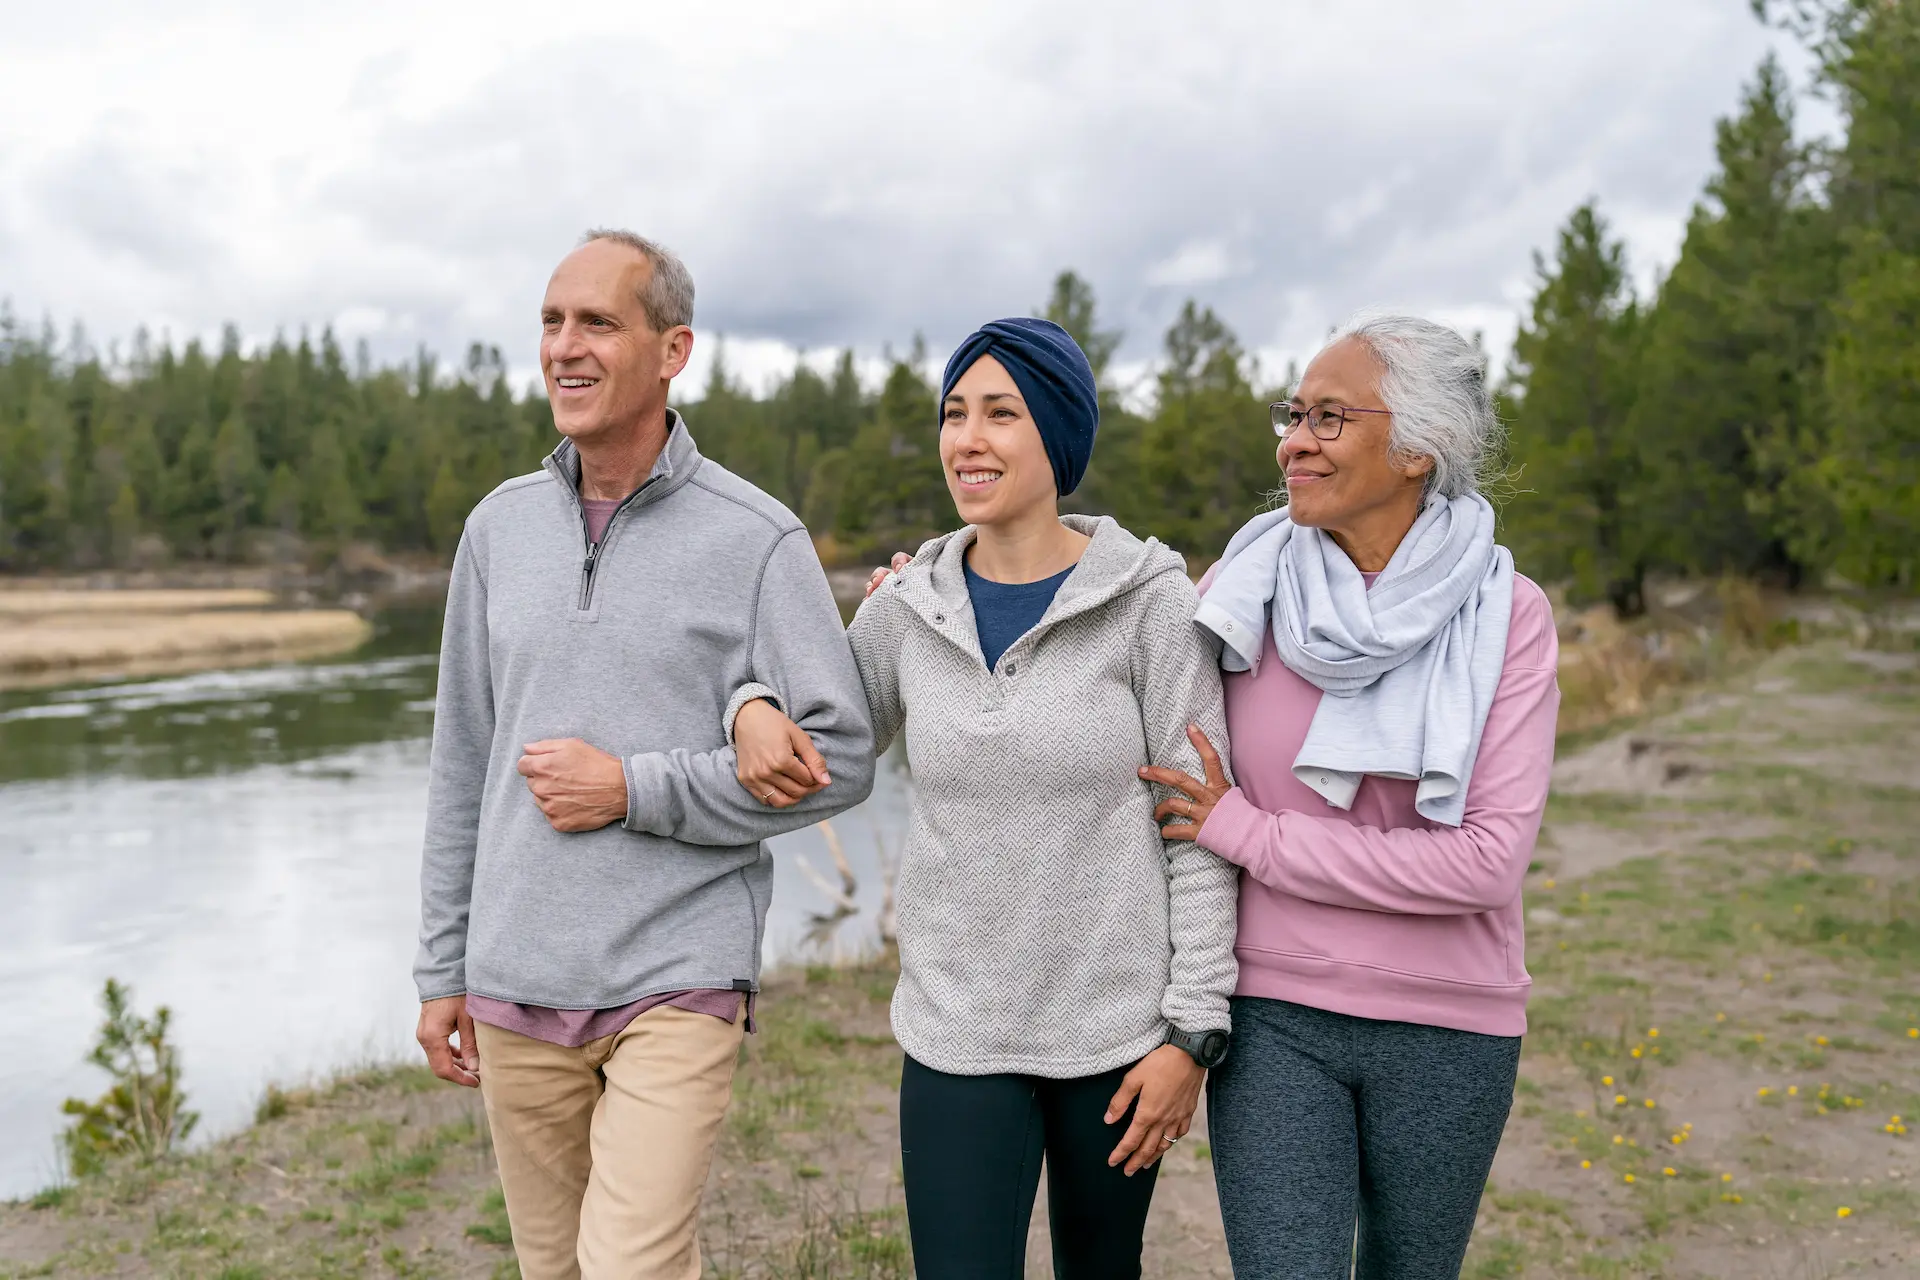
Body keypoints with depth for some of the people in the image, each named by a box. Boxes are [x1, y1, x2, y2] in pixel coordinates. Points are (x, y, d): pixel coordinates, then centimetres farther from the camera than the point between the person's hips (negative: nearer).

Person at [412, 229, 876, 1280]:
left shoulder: (757, 540, -8)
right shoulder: (501, 526, 6)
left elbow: (839, 758, -9)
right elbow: (464, 762, 11)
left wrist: (633, 789, -15)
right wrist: (442, 966, 12)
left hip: (677, 983, -4)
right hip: (515, 989, 5)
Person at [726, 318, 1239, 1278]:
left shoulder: (1148, 601, -10)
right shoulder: (907, 608, -1)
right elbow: (829, 752, 14)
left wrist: (1192, 1028, -9)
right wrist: (754, 706, -8)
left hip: (1115, 1025, -1)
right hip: (956, 1027, 2)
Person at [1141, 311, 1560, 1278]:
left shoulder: (1506, 615, -8)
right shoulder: (1241, 590, -5)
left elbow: (1489, 860, -17)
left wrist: (1249, 835, -16)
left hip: (1445, 1026, 0)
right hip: (1272, 1016, 0)